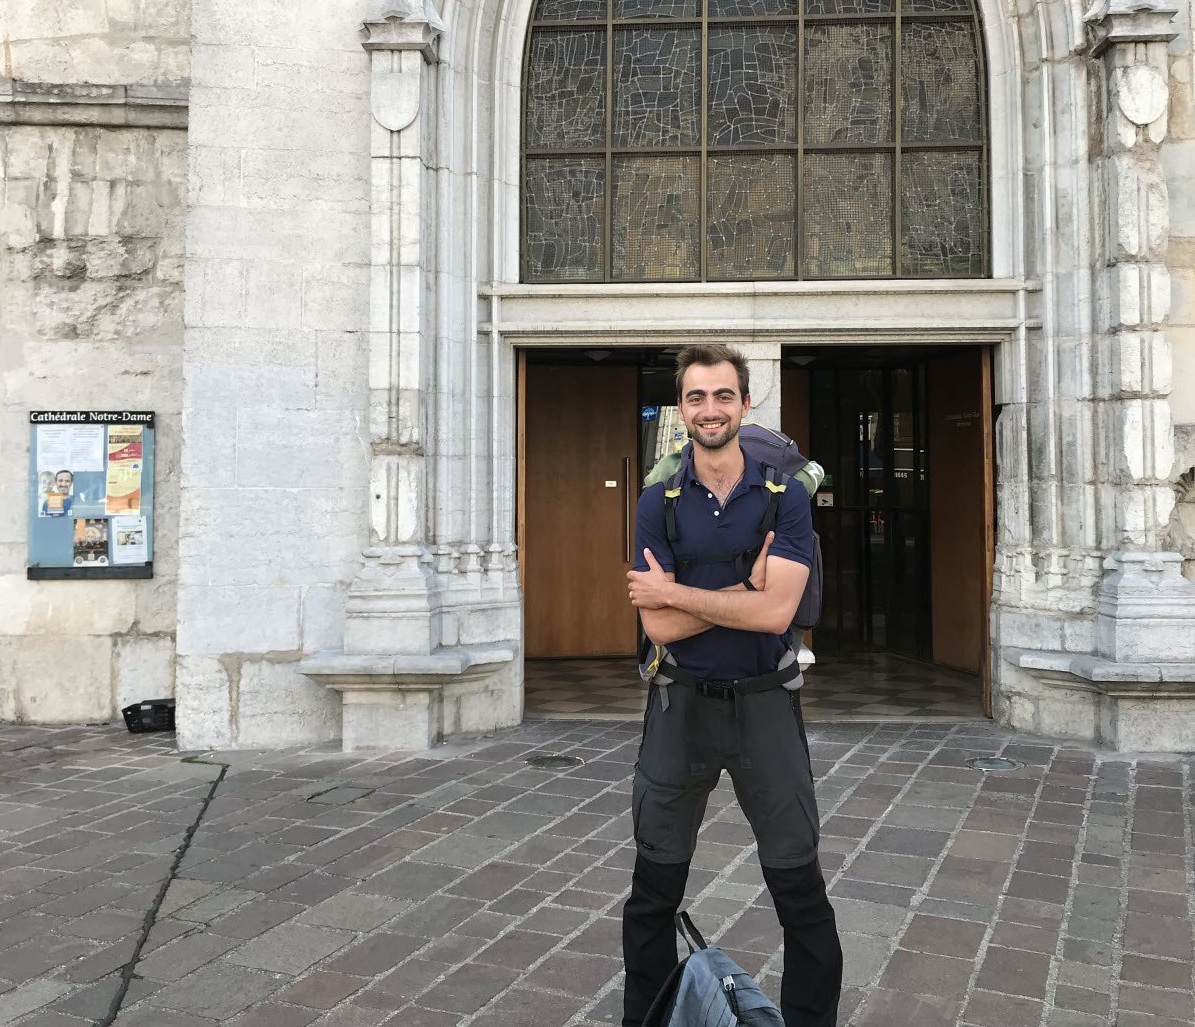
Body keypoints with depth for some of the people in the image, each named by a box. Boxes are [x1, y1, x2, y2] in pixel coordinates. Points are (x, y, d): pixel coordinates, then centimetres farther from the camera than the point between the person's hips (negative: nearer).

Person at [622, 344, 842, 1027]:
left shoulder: (786, 498, -5)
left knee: (800, 888, 9)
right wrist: (751, 584, -16)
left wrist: (674, 592, -14)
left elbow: (775, 612, -18)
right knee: (655, 889, 14)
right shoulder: (659, 503, -2)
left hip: (766, 702, -1)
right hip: (682, 704, 2)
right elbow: (659, 628, -11)